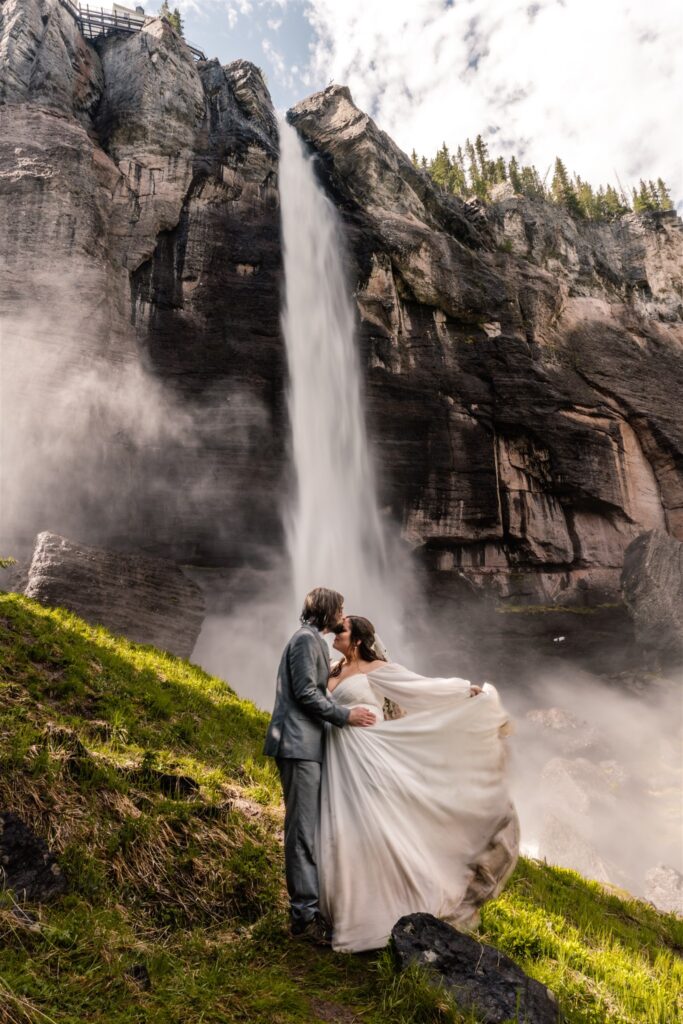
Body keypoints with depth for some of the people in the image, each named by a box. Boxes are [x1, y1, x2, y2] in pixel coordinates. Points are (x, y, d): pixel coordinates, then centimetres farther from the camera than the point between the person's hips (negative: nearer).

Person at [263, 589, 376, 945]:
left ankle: (308, 905, 21)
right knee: (303, 829, -6)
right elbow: (306, 693, -17)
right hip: (299, 745, -10)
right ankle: (305, 914, 0)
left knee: (309, 828, 13)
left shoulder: (314, 641, 19)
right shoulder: (306, 638, -11)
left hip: (308, 745, 10)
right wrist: (346, 715, -13)